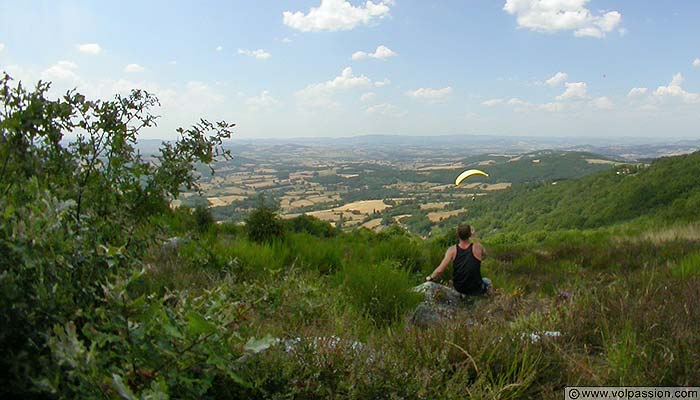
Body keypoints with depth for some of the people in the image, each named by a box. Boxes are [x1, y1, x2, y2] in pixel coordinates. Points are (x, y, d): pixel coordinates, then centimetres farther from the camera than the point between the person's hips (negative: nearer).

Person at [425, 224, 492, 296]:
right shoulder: (477, 247, -18)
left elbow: (439, 270, -19)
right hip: (476, 289, -1)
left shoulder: (452, 250, -16)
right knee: (487, 281, 32)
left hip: (459, 289, 1)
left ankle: (465, 295, 30)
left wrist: (430, 278, -1)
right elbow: (484, 254, 7)